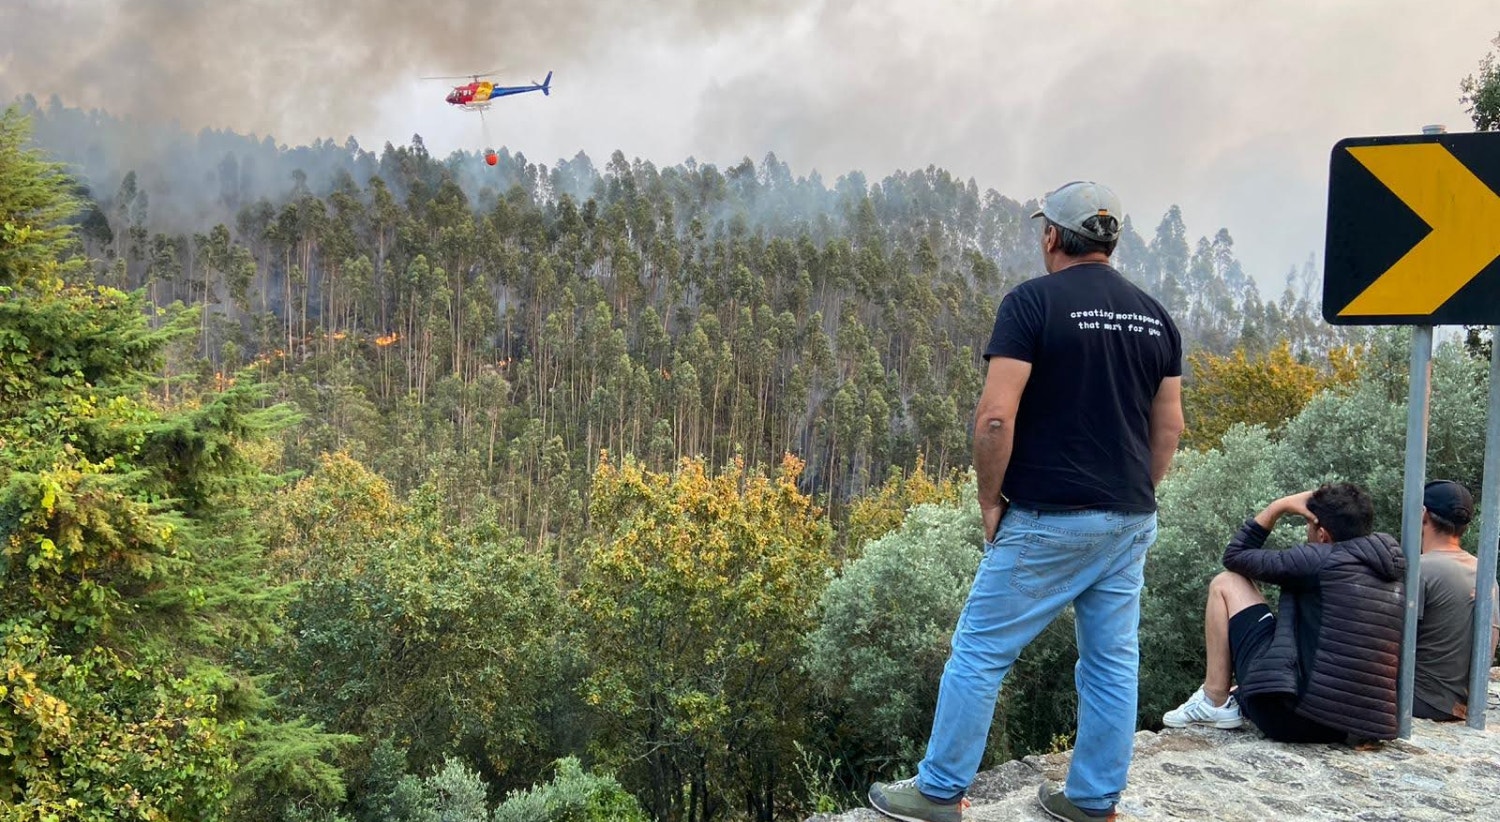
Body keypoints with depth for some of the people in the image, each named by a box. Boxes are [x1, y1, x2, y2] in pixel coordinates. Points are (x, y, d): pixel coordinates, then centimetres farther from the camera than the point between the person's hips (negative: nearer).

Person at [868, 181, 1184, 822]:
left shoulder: (1033, 301, -11)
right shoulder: (1153, 315, 9)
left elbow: (995, 416, -18)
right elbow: (1169, 426, 11)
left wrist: (990, 500, -6)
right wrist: (1135, 500, 18)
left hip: (1048, 520, -6)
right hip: (1130, 524, 7)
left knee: (980, 652, 4)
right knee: (1112, 663, 13)